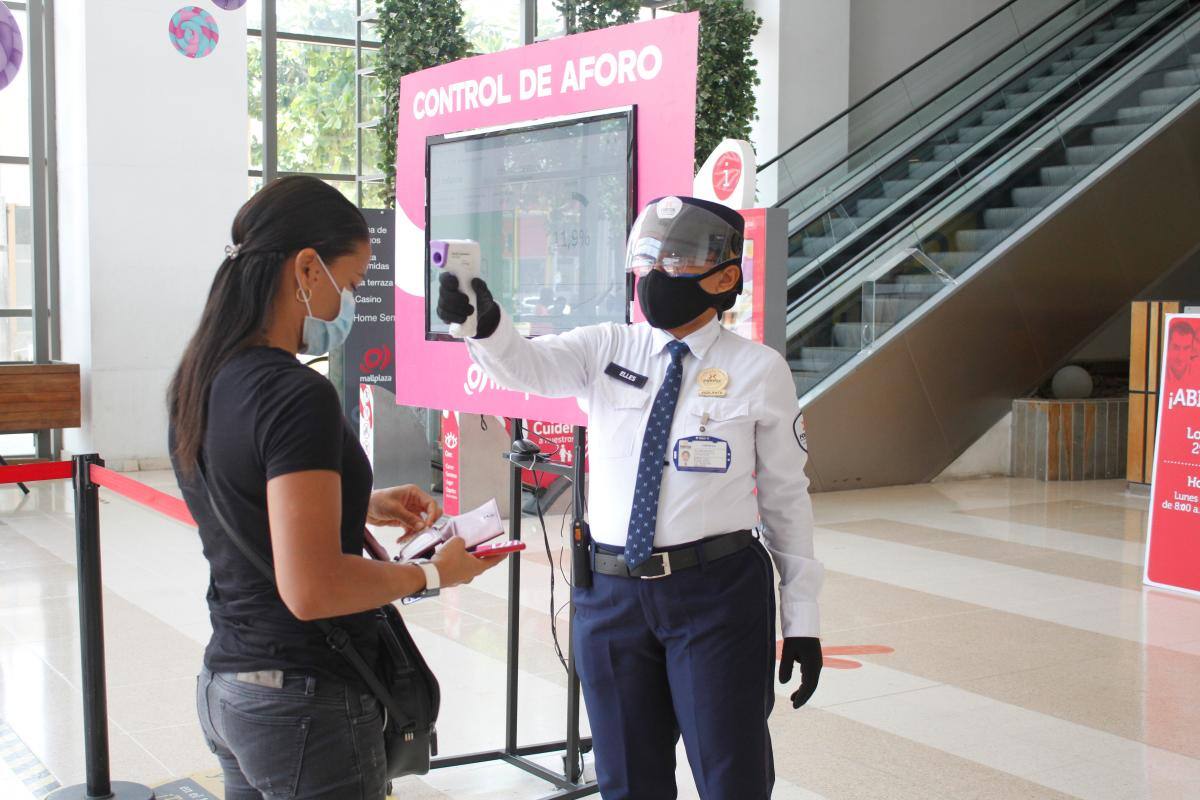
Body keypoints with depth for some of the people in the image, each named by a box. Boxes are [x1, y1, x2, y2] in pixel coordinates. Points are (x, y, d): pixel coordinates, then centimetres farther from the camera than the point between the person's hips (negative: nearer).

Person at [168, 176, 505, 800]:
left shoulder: (203, 379, 5)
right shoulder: (297, 396, -22)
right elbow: (312, 588, -26)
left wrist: (361, 506, 14)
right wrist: (434, 573, -13)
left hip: (225, 684, 9)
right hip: (305, 702, -9)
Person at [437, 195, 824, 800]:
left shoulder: (759, 370, -2)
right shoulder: (606, 350, 5)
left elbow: (786, 496, 0)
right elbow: (526, 365, -13)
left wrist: (802, 622, 0)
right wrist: (483, 320, -36)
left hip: (717, 596, -3)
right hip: (611, 593, 3)